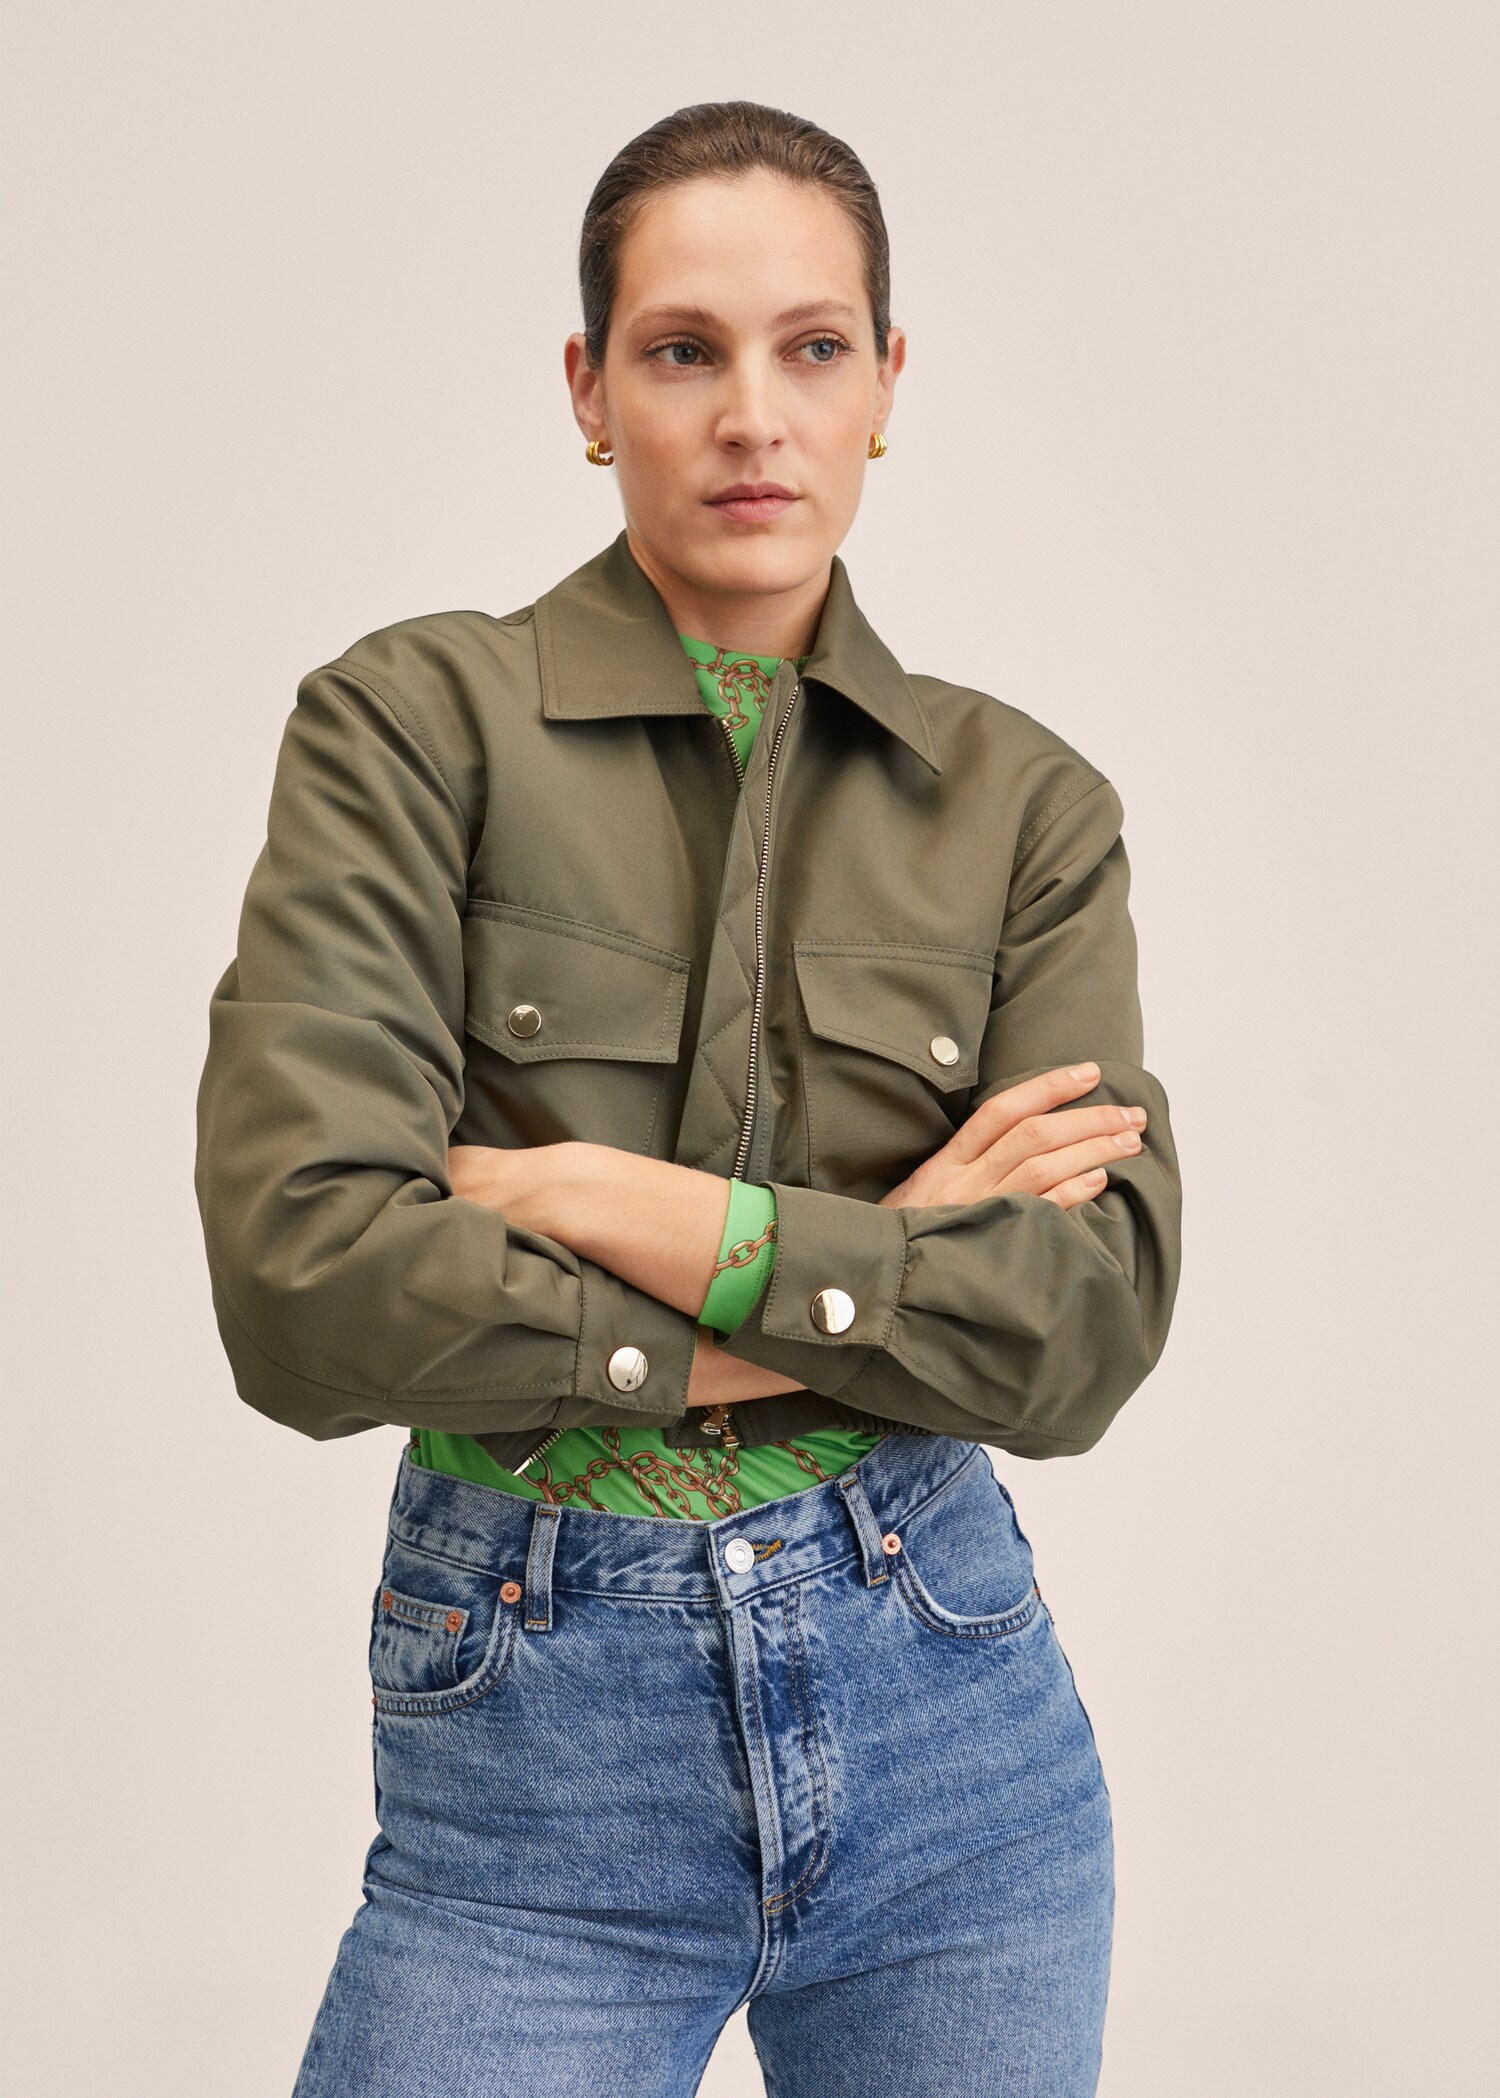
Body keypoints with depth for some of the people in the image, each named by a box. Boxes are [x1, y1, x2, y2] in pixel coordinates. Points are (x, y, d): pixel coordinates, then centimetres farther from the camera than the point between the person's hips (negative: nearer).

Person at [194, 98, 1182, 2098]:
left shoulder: (1028, 803, 2)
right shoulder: (416, 719, -6)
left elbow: (1093, 1325, -8)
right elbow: (303, 1285, -17)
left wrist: (626, 1205, -17)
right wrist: (883, 1276, -12)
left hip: (951, 1703, 3)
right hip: (536, 1735, -2)